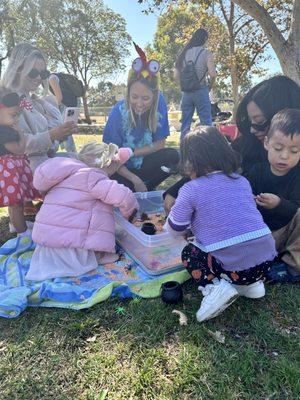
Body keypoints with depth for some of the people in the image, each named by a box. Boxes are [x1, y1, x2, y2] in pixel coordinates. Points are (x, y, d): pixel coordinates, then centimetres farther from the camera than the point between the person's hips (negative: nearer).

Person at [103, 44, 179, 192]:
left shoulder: (159, 103, -15)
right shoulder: (119, 111, -20)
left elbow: (160, 144, -9)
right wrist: (134, 179, -22)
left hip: (145, 165, 2)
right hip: (122, 170, -1)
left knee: (173, 156, -25)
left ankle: (144, 189, -3)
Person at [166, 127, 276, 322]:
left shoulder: (191, 190, -7)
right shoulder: (242, 181, 10)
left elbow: (175, 229, 3)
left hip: (234, 267, -6)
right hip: (267, 259, 6)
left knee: (189, 252, 17)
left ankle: (214, 286, -5)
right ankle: (252, 283, 17)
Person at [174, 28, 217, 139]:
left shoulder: (184, 53, 11)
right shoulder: (206, 53, -3)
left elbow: (176, 76, 8)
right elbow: (213, 74, -13)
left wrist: (186, 82, 15)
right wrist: (210, 85, 4)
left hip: (186, 92, 5)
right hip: (200, 91, -5)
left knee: (185, 124, 10)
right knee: (206, 123, -1)